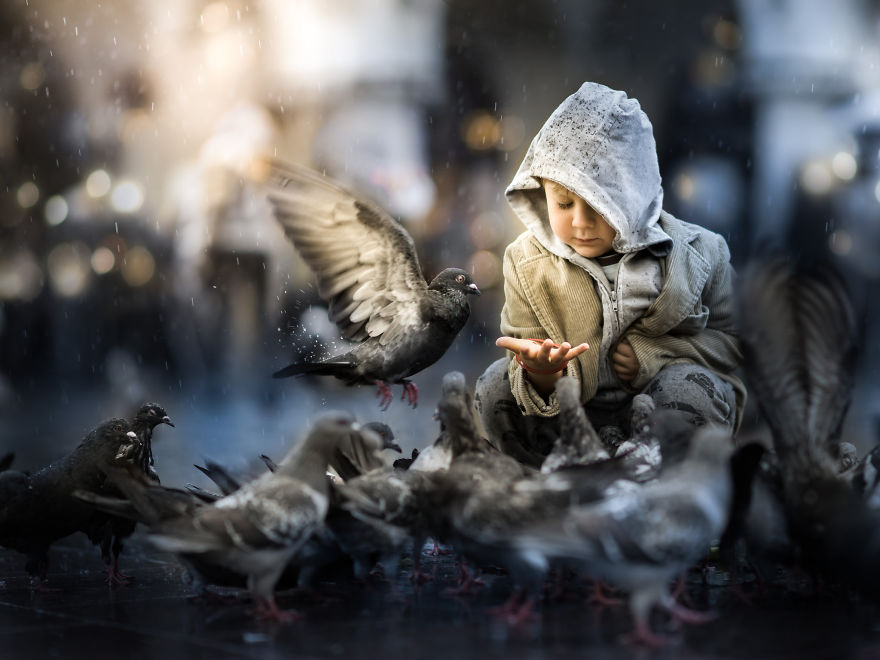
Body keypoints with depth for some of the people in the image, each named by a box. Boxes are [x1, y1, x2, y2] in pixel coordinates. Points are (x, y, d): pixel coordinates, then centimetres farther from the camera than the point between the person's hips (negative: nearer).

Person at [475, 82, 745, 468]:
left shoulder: (697, 254, -9)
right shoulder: (527, 262, -6)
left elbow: (731, 338, 2)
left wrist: (655, 355, -15)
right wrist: (539, 375, -32)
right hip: (569, 418, 2)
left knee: (688, 385, -32)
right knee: (496, 384, -20)